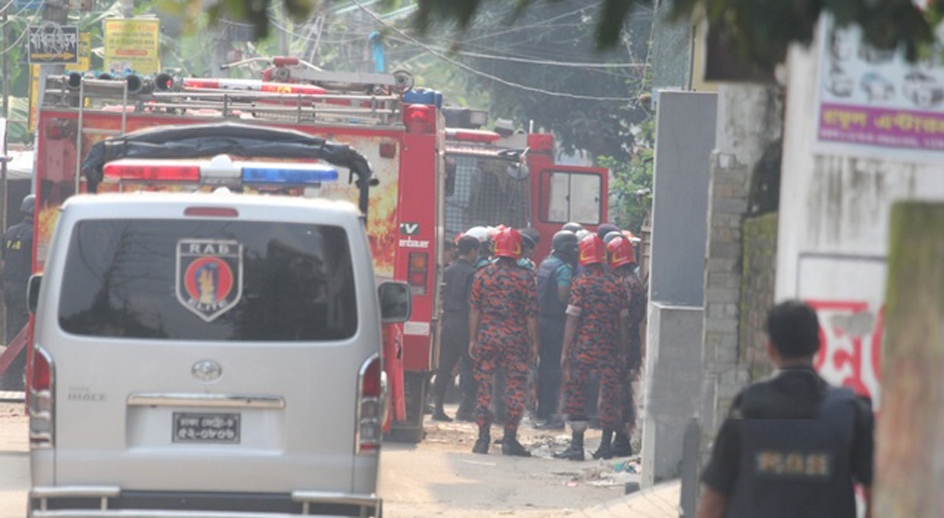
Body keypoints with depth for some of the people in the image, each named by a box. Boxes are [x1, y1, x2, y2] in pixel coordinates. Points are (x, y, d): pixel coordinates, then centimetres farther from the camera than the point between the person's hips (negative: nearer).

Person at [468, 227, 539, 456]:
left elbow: (475, 310, 3)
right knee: (515, 386, 3)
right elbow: (531, 314, -3)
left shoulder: (483, 275, 2)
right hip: (515, 339, -2)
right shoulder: (525, 278, -4)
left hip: (487, 337, 2)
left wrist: (473, 339, 9)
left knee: (484, 386, 6)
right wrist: (534, 343, 4)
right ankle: (509, 438, 0)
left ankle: (483, 438, 5)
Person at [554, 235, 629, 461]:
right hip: (610, 349, 4)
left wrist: (565, 351, -3)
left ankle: (577, 446, 0)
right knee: (609, 394, 9)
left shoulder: (581, 283, -7)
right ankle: (606, 445, 12)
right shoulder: (617, 285, 5)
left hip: (584, 348, -4)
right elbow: (623, 321, 8)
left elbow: (572, 319, -8)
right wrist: (621, 350, 15)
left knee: (576, 395, 3)